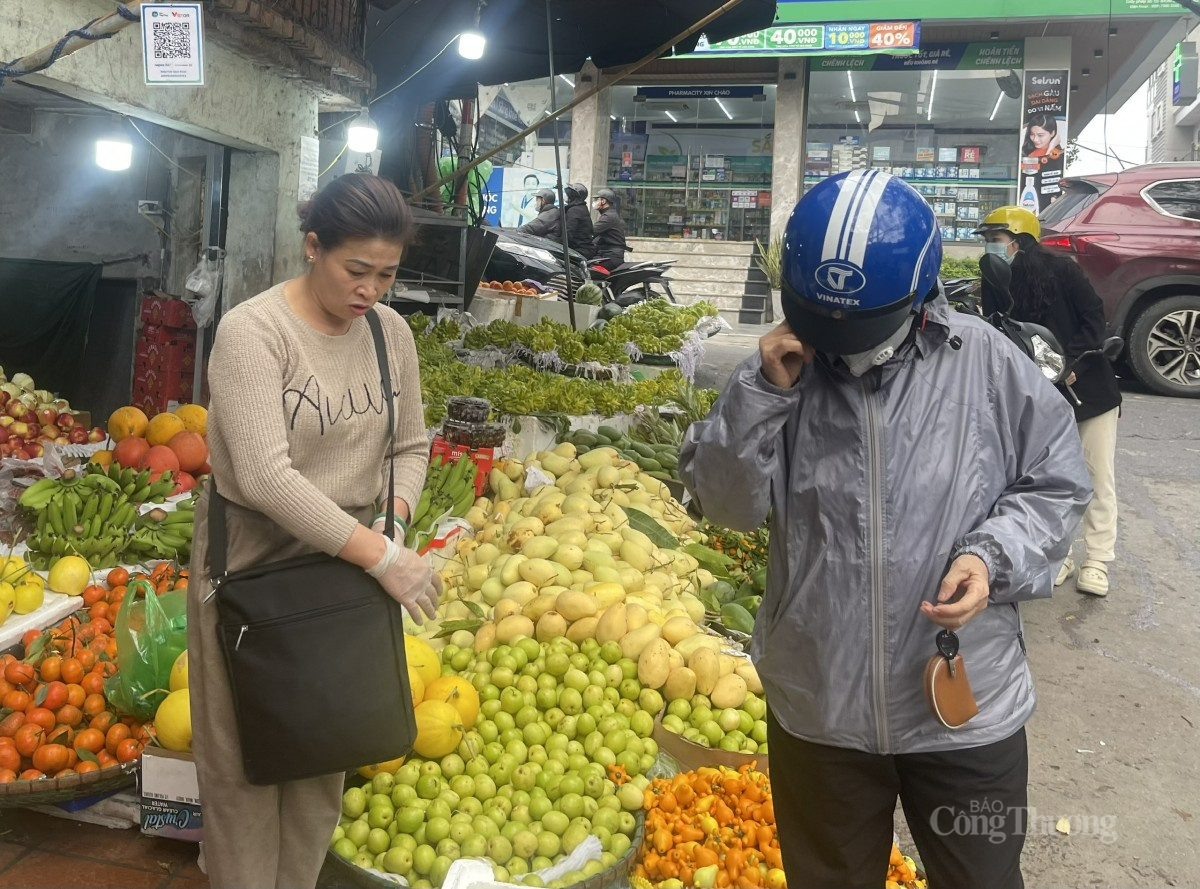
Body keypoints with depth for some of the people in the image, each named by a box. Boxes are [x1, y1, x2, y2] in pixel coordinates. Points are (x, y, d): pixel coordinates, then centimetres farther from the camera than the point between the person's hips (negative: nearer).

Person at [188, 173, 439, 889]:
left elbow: (410, 446, 10)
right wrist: (379, 556, -25)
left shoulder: (392, 332, 1)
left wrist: (393, 518, -10)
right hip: (253, 562, -5)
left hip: (348, 560, 5)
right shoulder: (252, 331, -17)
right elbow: (265, 477, -25)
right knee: (244, 763, 9)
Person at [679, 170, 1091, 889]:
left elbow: (1057, 484, 1)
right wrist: (762, 393, -19)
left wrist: (994, 556, -18)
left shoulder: (988, 363, -8)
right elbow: (727, 504, -6)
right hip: (817, 708, 2)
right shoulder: (786, 369, -5)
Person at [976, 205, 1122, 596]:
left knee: (1098, 478, 2)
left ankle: (1098, 561, 11)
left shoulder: (1060, 270, -11)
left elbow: (1095, 319, -13)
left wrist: (1071, 364, -24)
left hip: (1090, 388, -4)